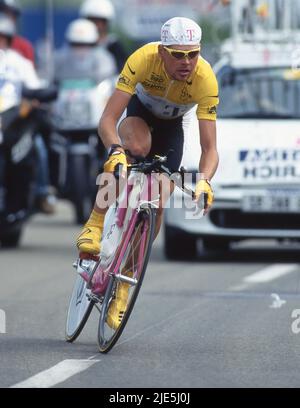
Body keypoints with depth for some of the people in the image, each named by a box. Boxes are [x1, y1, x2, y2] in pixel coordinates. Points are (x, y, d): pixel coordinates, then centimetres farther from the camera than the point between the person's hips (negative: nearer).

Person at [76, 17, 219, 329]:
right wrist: (114, 151, -60)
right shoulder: (144, 58, -38)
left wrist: (204, 181, -55)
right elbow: (107, 119, -40)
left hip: (171, 127, 1)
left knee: (157, 206, -8)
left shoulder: (206, 80, -36)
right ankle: (95, 227, -27)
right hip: (140, 111, -1)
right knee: (137, 147, -37)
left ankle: (123, 282, 9)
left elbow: (209, 147, -35)